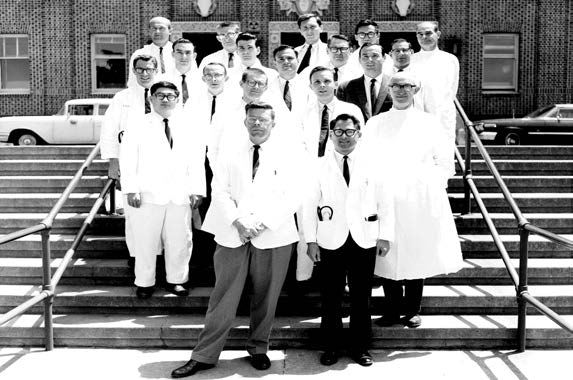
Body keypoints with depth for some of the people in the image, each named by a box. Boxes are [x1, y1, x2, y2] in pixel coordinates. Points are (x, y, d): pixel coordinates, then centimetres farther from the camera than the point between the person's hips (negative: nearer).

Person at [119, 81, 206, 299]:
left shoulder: (187, 127, 11)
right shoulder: (138, 126, 5)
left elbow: (196, 160, 8)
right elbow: (127, 159, -1)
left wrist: (196, 190, -1)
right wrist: (131, 189, -11)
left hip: (180, 196, 2)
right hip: (147, 194, -2)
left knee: (179, 240, 7)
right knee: (145, 241, 5)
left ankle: (176, 280, 24)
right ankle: (144, 282, 20)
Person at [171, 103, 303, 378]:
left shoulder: (287, 155, 2)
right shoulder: (231, 152, 7)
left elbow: (292, 198, -5)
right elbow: (219, 190, 2)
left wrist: (262, 224, -14)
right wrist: (237, 221, -13)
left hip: (273, 237, 0)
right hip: (232, 236, 1)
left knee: (265, 297, 10)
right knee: (223, 297, 3)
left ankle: (258, 348, 29)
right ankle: (205, 355, 13)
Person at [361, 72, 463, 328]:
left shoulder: (429, 123, 7)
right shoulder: (375, 124, 10)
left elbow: (444, 163, 10)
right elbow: (366, 163, 11)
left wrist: (431, 186, -3)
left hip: (421, 201, 0)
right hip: (386, 200, 1)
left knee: (417, 256, 3)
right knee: (388, 256, 0)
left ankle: (412, 311, 17)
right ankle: (392, 310, 14)